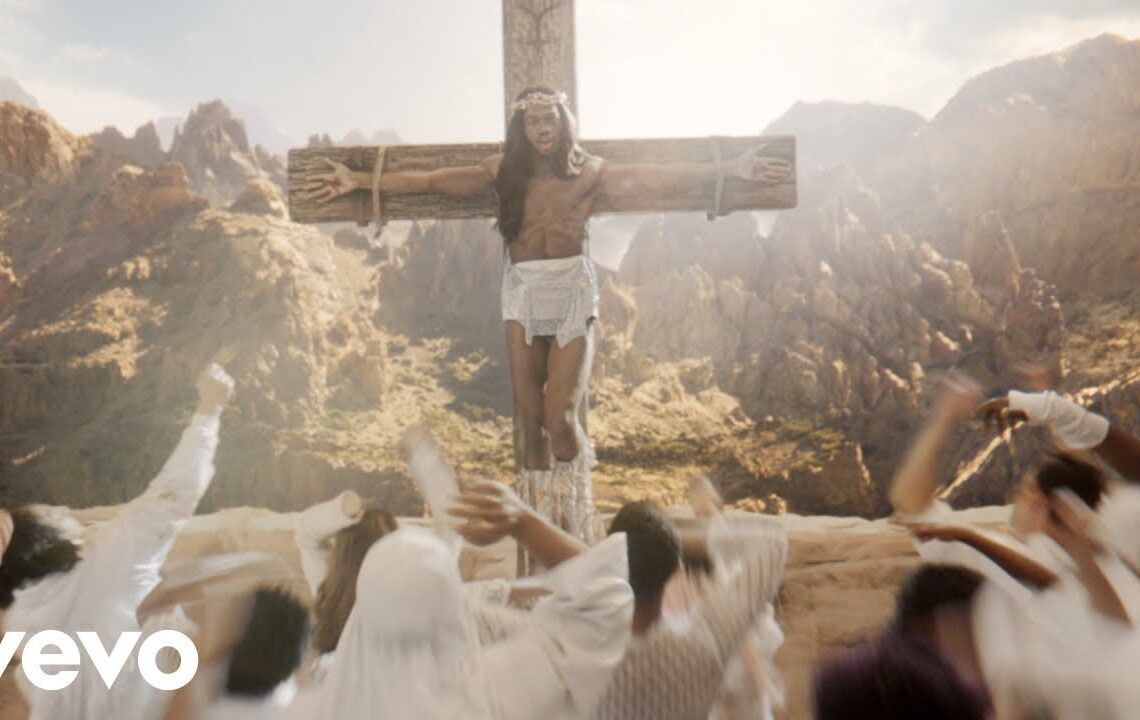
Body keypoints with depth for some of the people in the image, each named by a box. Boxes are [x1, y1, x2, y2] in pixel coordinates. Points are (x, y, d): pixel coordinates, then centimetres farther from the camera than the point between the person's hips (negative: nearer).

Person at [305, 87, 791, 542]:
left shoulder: (587, 172, 3)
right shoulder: (504, 172, 6)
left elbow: (659, 178, -3)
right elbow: (429, 181, 5)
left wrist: (726, 171, -9)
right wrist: (360, 181, 3)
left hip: (572, 290, -2)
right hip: (523, 293, 2)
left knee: (561, 418, -10)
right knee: (530, 421, 2)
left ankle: (577, 528, 11)